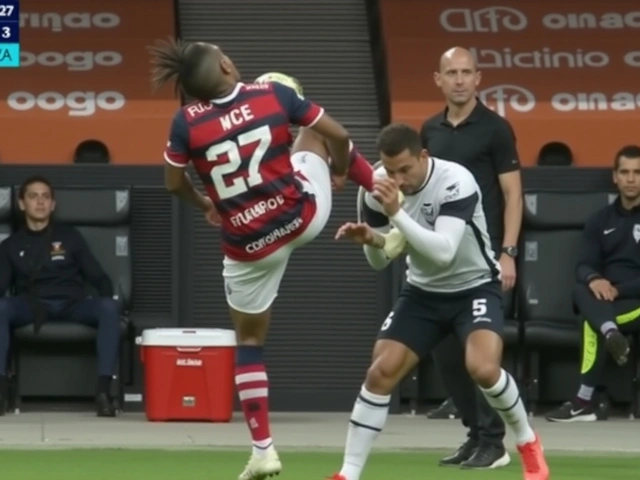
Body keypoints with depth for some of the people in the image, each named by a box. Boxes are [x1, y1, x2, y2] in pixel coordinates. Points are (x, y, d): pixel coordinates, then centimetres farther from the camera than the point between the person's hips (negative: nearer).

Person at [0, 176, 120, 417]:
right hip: (31, 307, 0)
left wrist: (106, 297, -11)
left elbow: (98, 277, 11)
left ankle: (103, 391, -37)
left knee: (109, 307, -32)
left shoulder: (70, 236, 13)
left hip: (71, 305, 0)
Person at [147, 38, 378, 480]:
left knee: (249, 340, 16)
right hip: (305, 216, 1)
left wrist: (205, 205, 25)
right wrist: (341, 170, 19)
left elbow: (174, 183, 3)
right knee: (316, 135, 28)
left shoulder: (187, 123, -13)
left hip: (250, 246, -1)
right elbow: (337, 134, -3)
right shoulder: (274, 95, -11)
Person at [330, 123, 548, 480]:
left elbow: (443, 252, -38)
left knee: (483, 368, -27)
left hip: (475, 287, -5)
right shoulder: (378, 187, -11)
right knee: (381, 373, -8)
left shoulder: (456, 182, -27)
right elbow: (380, 260, 0)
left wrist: (396, 212, -45)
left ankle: (529, 444, 0)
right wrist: (369, 239, -23)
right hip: (424, 291, 5)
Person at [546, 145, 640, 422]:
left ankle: (585, 401, -37)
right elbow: (584, 266, 5)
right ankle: (611, 334, -59)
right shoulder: (601, 220, 15)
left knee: (591, 320, -32)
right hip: (606, 301, 4)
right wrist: (594, 279, -20)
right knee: (583, 292, -32)